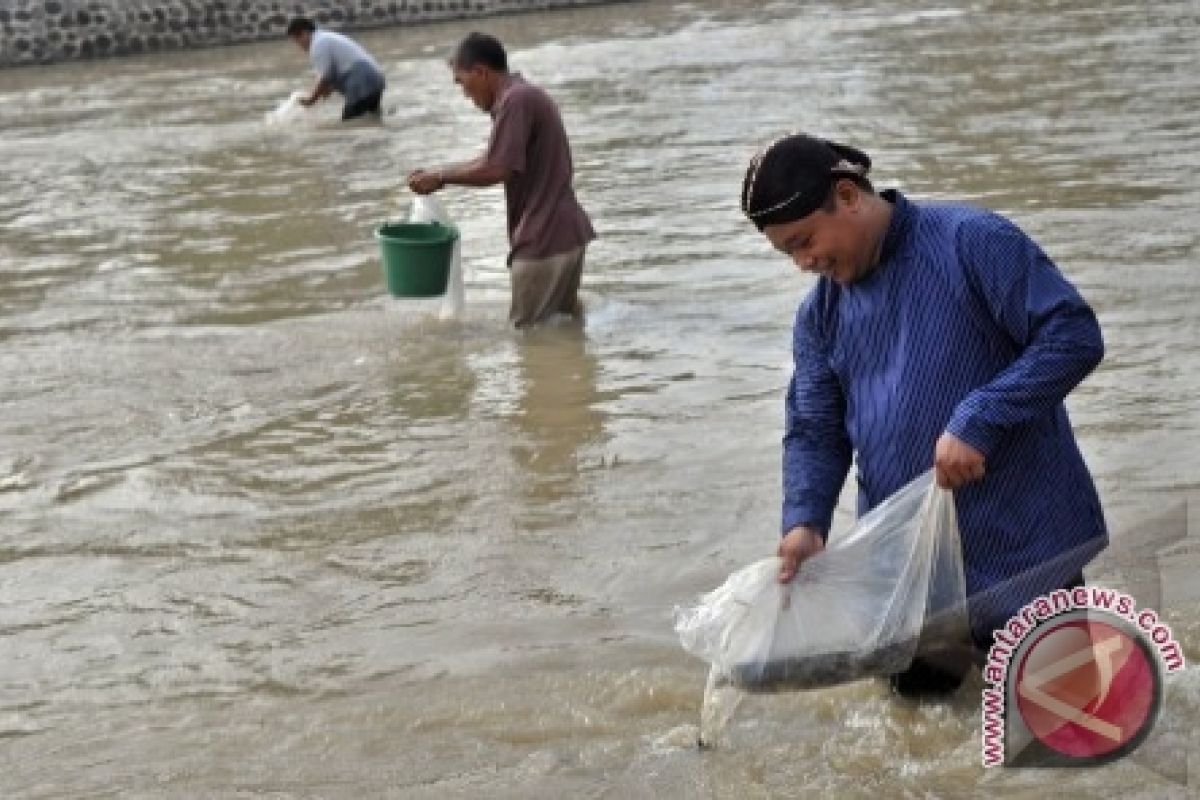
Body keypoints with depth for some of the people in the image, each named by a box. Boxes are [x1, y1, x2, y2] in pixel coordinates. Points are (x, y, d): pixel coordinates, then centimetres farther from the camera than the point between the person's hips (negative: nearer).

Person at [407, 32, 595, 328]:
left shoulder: (515, 100, -17)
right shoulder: (524, 96, 16)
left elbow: (496, 170, -22)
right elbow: (495, 161, 23)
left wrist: (441, 177, -10)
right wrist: (440, 173, 16)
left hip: (544, 242, -10)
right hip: (565, 235, 10)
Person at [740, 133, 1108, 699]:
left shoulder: (971, 242, -12)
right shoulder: (821, 312, 6)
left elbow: (1075, 335, -16)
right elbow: (814, 432, 7)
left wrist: (976, 420, -25)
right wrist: (804, 520, -12)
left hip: (1019, 543, -5)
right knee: (921, 692, 14)